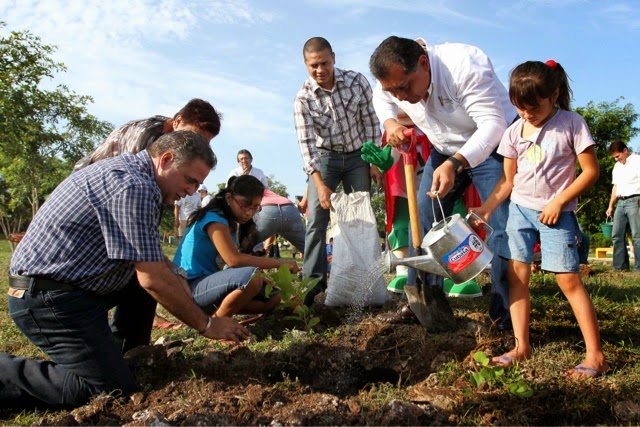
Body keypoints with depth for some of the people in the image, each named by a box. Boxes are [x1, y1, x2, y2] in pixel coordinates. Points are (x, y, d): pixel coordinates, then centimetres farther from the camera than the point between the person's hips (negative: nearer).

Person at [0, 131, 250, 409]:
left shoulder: (130, 172, 9)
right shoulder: (132, 186, -22)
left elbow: (154, 260, 17)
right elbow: (153, 279, -22)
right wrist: (206, 325, -13)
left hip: (73, 282, 10)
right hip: (49, 297, -10)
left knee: (151, 268, 15)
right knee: (114, 390, -11)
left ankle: (122, 355, 18)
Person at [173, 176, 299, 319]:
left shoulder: (232, 222, 14)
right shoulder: (214, 218, -15)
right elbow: (234, 260, -26)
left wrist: (265, 279, -4)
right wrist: (279, 263, -20)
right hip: (190, 287, -9)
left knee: (273, 297, 5)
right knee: (251, 277, -33)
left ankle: (213, 312, 4)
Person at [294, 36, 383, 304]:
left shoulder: (357, 81, -14)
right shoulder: (303, 98, -16)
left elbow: (371, 122, -6)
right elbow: (306, 142, -20)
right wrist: (320, 184, -29)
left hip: (358, 156, 1)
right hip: (325, 158, -1)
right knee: (317, 217, -12)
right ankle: (313, 280, -6)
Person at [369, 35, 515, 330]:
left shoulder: (465, 65, -34)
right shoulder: (394, 79, -15)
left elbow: (493, 123, -37)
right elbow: (381, 99, 9)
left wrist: (455, 164, -51)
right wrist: (389, 122, -14)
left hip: (491, 146, -6)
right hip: (446, 151, 6)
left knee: (501, 229, -13)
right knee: (422, 223, 1)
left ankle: (505, 320, -2)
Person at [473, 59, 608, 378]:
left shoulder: (571, 124, -7)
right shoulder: (514, 132, 3)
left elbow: (591, 171, -6)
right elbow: (508, 180, 8)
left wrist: (558, 202, -13)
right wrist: (486, 208, -4)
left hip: (556, 213, -4)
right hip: (520, 209, 4)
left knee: (568, 279, -7)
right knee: (517, 276, 1)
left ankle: (595, 354, 3)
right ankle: (521, 346, 9)